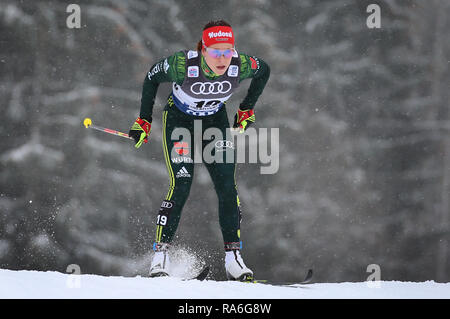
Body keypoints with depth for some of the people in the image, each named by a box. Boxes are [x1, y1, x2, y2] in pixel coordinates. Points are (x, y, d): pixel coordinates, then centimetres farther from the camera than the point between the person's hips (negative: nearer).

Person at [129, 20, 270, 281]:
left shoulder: (242, 66, -28)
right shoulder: (183, 64, -34)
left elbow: (264, 70, -2)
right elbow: (152, 78, -13)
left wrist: (247, 110, 2)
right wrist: (144, 121, -8)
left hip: (216, 120, 3)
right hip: (179, 120, -3)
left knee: (227, 186, -9)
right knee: (181, 186, -15)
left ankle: (233, 257, -3)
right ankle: (161, 255, -7)